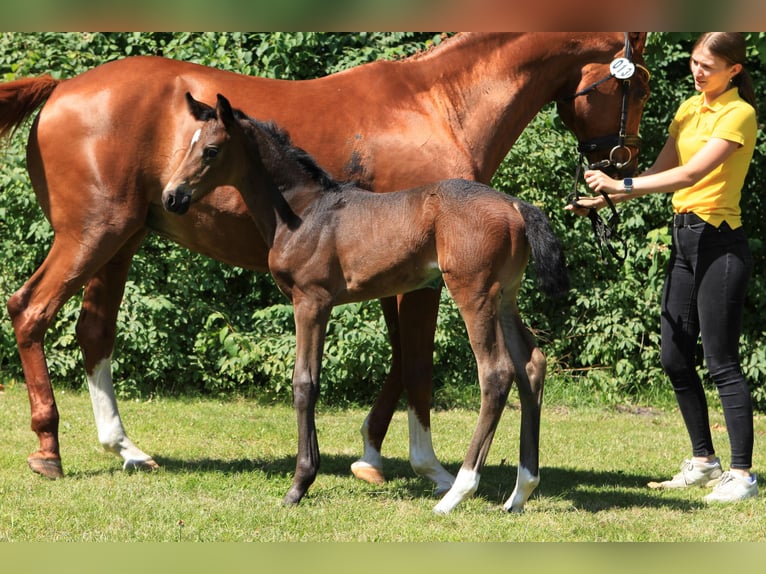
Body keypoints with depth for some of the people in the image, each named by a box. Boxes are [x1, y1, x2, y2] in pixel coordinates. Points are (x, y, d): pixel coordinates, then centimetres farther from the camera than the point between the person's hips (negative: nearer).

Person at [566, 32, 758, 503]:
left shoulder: (739, 114, -13)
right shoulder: (689, 109, 13)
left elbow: (691, 173, -23)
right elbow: (662, 171, 12)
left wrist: (623, 184, -26)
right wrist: (606, 198, 0)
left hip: (720, 244, -9)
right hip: (685, 239, 9)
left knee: (722, 363, -8)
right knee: (675, 358, 11)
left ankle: (742, 473, -4)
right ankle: (704, 462, 21)